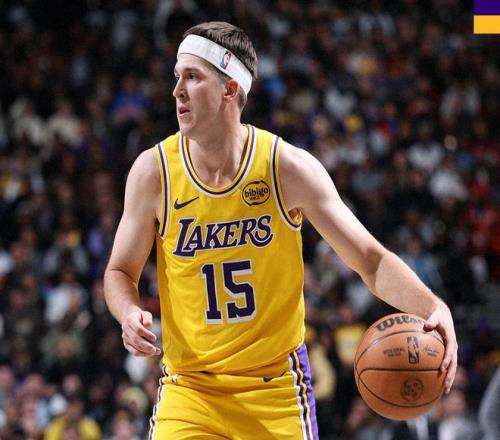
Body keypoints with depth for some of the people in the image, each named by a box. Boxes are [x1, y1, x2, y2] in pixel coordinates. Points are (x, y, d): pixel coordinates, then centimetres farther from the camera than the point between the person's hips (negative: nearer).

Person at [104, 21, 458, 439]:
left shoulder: (288, 167, -9)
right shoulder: (153, 170, -6)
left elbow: (371, 258, -6)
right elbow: (121, 271, 6)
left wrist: (432, 307, -24)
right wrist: (129, 313, -17)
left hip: (277, 389, 0)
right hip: (189, 386, 0)